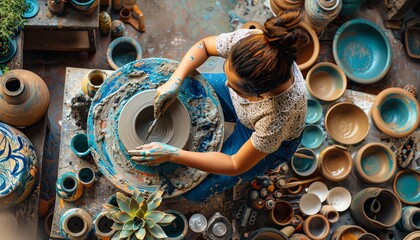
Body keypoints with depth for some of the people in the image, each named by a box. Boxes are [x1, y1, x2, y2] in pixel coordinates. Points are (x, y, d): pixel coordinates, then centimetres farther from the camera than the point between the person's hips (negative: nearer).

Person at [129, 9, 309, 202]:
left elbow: (237, 165, -29)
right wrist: (174, 82, -27)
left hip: (272, 143, -4)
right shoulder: (246, 40, -36)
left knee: (194, 190, -2)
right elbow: (203, 45, -12)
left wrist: (172, 155, -31)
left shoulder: (280, 115, -46)